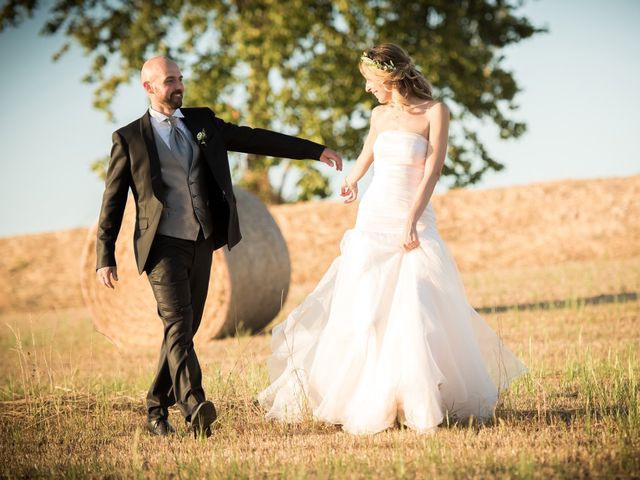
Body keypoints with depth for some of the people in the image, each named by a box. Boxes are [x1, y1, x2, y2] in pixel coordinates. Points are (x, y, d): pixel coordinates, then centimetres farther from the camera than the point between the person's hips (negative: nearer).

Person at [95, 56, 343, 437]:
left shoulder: (203, 123, 13)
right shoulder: (129, 138, 1)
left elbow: (257, 139, 13)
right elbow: (113, 201, 2)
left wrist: (316, 150, 10)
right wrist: (105, 257, -2)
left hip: (202, 244, 5)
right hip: (163, 246, -5)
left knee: (185, 329, 8)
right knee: (178, 323, -18)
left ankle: (158, 409, 20)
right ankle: (195, 406, -31)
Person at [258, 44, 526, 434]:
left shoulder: (435, 111, -6)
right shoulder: (380, 115, 9)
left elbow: (433, 170, -13)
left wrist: (411, 221, -20)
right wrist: (351, 182, 47)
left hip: (415, 222, -5)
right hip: (373, 219, 5)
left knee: (416, 313, -11)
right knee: (363, 312, 1)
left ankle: (422, 404, -2)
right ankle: (369, 402, 8)